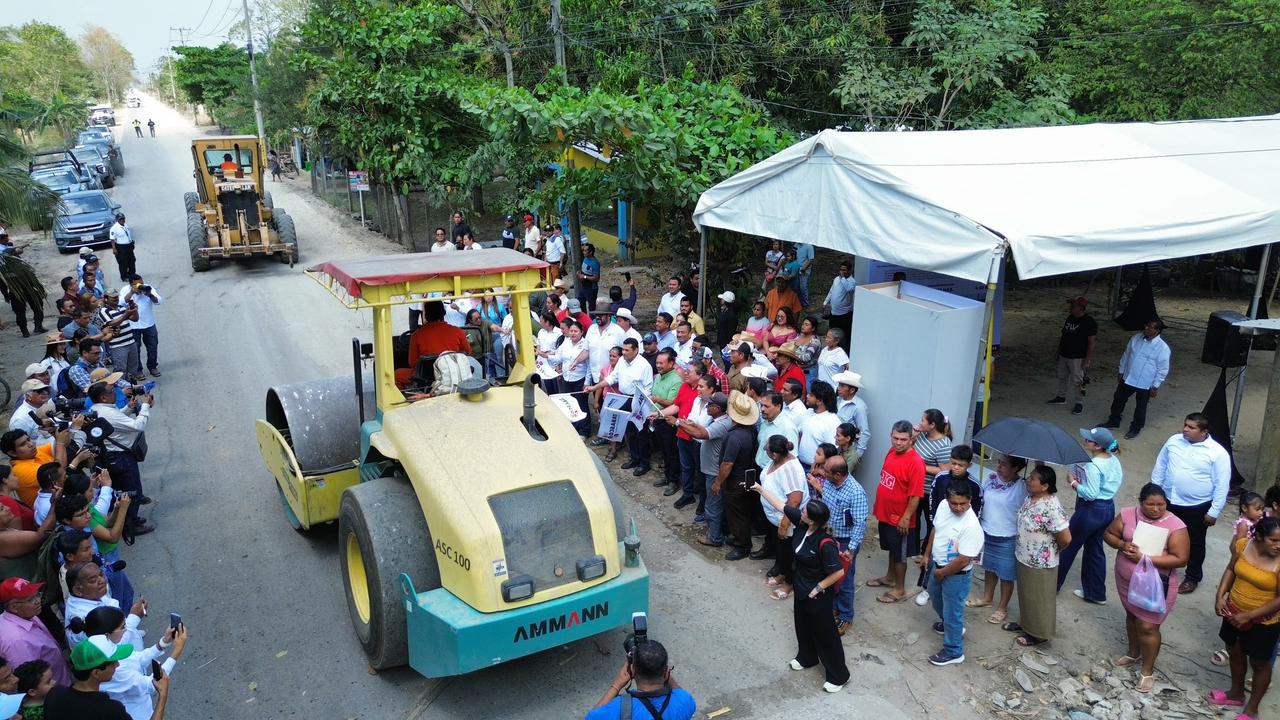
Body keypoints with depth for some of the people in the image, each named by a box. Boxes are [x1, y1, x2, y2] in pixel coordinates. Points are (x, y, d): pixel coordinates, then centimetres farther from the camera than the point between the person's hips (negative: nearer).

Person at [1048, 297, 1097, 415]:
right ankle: (1061, 397, 36)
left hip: (1077, 358, -8)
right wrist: (1059, 351, 17)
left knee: (1077, 381, -2)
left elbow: (1092, 342, -17)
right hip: (1064, 355, 8)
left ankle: (1079, 403, 10)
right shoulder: (1070, 318, 6)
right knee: (1062, 377, 19)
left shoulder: (1088, 322, -17)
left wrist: (1087, 360, -19)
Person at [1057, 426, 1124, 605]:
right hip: (1108, 508, 9)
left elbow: (1091, 493, -27)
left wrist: (1074, 482, -13)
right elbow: (1118, 480, 13)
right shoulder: (1114, 460, 1)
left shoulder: (1093, 466, -26)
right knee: (1095, 549, 19)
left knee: (1068, 547, 9)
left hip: (1091, 511, -8)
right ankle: (1096, 593, 28)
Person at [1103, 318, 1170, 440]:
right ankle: (1113, 421, 40)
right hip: (1127, 379, 5)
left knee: (1140, 407, 13)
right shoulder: (1136, 338, -4)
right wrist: (1121, 372, 12)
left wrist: (1155, 387, -11)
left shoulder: (1163, 348, -20)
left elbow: (1163, 370, -14)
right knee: (1118, 400, 19)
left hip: (1145, 384, -5)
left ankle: (1135, 428, 33)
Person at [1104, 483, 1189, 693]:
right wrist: (1122, 545, -19)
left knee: (1147, 627, 2)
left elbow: (1180, 559, -20)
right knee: (1132, 615, 24)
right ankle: (1134, 654, 47)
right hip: (1127, 580, 5)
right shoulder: (1127, 515, -8)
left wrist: (1145, 558, -27)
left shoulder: (1175, 526, -19)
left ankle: (1147, 670, 22)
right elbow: (1109, 534, 3)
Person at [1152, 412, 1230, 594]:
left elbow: (1221, 485, -12)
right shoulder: (1174, 440, -4)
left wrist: (1214, 512, -11)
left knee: (1194, 543, 13)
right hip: (1168, 501, 4)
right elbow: (1160, 466, 8)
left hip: (1197, 507, -4)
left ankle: (1192, 577, 33)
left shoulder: (1217, 453, -17)